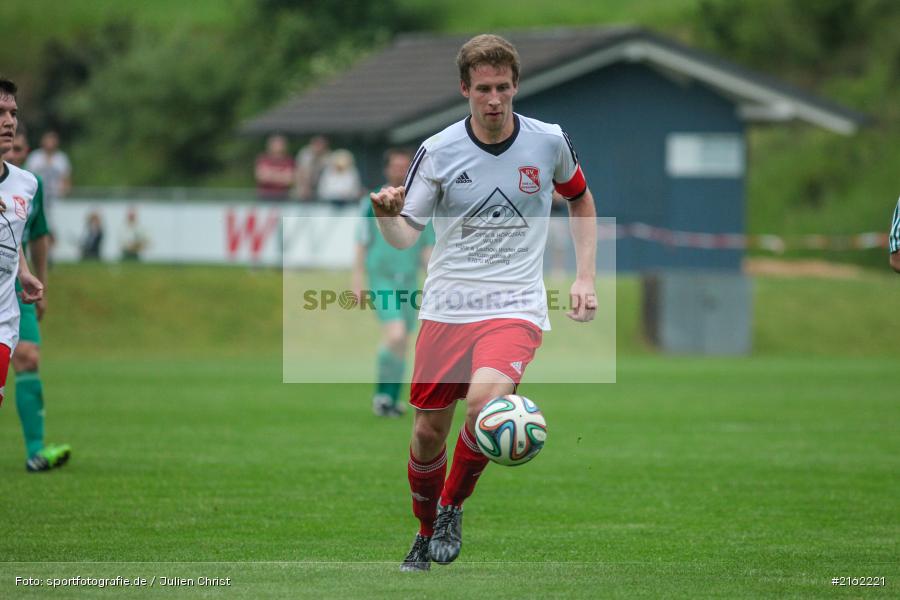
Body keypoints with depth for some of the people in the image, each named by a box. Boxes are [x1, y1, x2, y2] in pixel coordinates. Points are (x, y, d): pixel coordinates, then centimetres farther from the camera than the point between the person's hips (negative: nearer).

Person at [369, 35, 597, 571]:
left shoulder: (549, 141, -1)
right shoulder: (438, 151, -4)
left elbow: (581, 200, 18)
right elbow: (405, 235, -2)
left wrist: (585, 278, 10)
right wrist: (387, 215, -26)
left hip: (515, 309, -1)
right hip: (445, 308, 1)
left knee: (485, 401, -28)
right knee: (429, 431, 3)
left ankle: (452, 509, -3)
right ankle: (427, 532, 30)